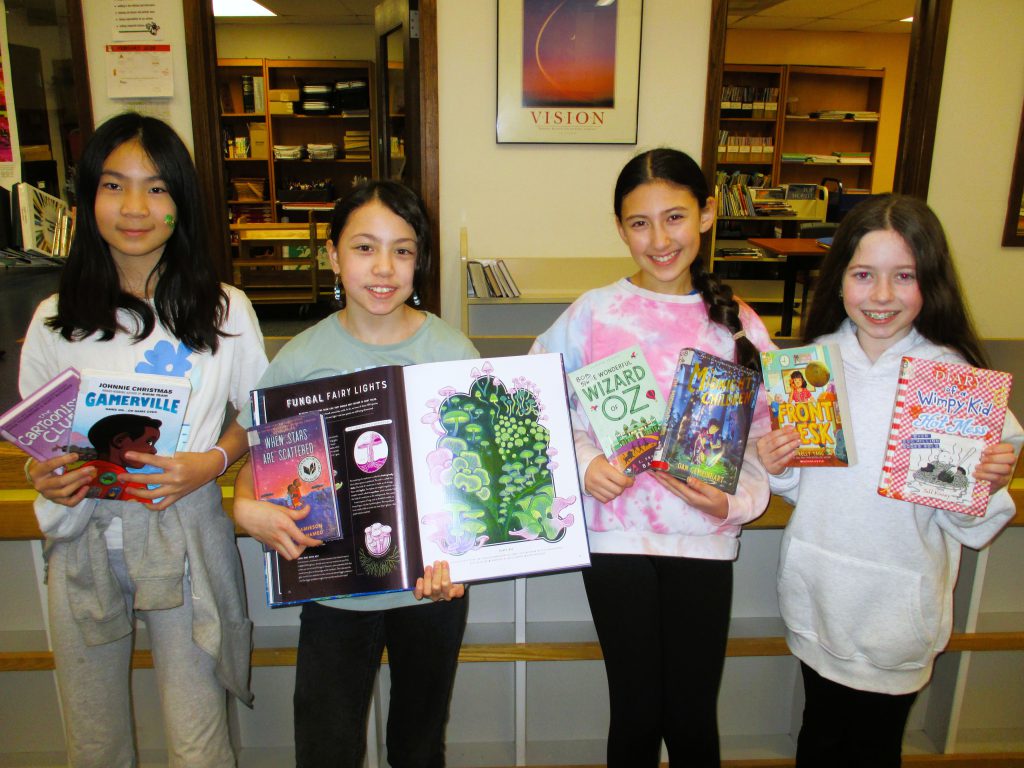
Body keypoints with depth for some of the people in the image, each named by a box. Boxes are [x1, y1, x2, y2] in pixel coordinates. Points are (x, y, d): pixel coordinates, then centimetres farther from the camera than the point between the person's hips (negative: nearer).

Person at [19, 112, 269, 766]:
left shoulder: (223, 311, -4)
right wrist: (46, 476, -10)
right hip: (83, 544, 2)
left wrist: (213, 462, -14)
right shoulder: (55, 320, 1)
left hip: (185, 538, -2)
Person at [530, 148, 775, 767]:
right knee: (637, 714, 11)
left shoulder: (739, 324, 1)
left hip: (705, 538, 1)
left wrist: (733, 502, -15)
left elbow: (764, 442, 2)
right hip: (616, 534, -1)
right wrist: (583, 464, -16)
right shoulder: (593, 314, -4)